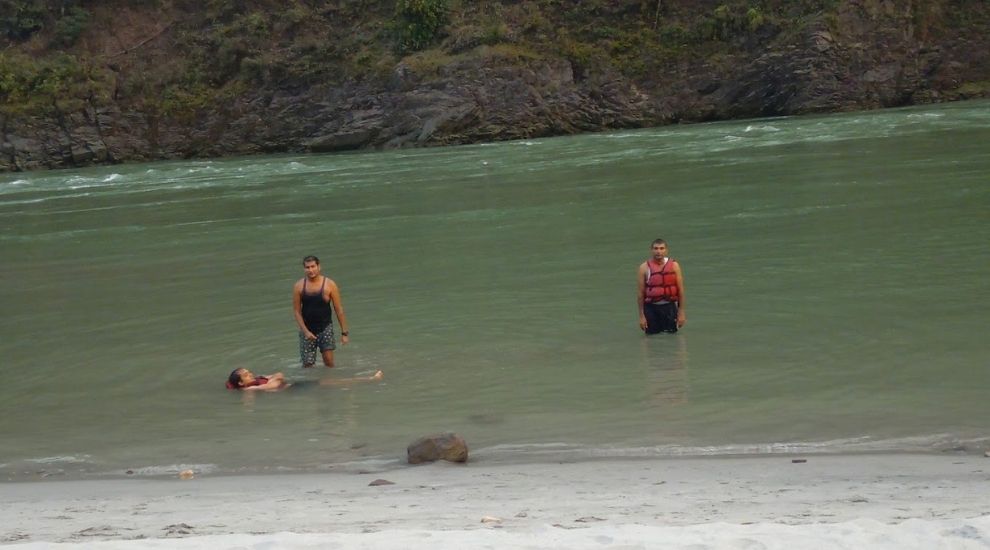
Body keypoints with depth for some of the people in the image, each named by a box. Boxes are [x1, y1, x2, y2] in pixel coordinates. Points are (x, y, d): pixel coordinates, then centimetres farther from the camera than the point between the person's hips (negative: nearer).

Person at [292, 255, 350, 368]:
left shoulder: (329, 285, -8)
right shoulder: (299, 286, -4)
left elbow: (339, 310, -4)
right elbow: (297, 311, -1)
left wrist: (344, 333, -7)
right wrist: (305, 331, -12)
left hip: (325, 327, -1)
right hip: (307, 329, 1)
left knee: (328, 361, -14)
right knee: (307, 364, 1)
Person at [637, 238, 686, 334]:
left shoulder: (674, 265, -2)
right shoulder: (644, 267, -4)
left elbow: (680, 290, 1)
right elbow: (641, 293, -2)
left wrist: (681, 312, -3)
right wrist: (641, 315, -4)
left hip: (669, 305, 1)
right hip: (651, 306, 0)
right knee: (652, 334, 1)